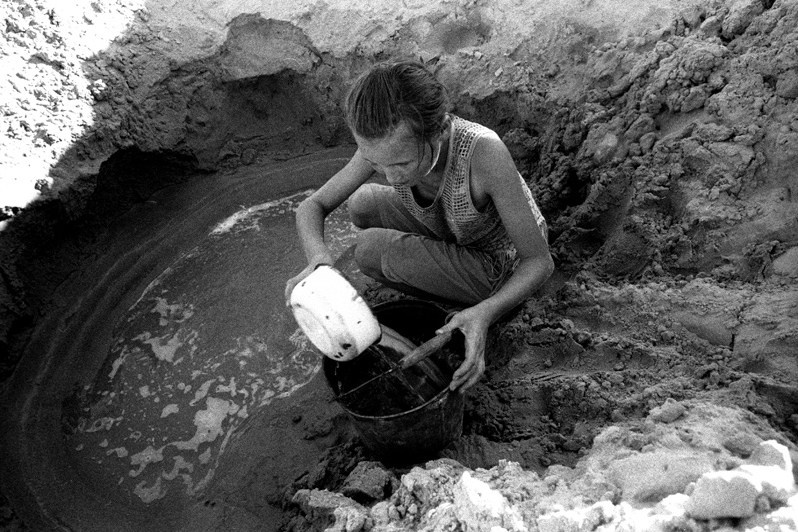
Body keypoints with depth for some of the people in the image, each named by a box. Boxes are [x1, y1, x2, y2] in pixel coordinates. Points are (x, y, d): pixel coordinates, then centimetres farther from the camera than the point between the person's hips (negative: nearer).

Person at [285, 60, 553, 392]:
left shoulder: (484, 151, -39)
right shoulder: (384, 142, -22)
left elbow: (541, 262, -28)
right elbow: (312, 207, -13)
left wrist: (485, 314, -45)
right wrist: (317, 260, -35)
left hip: (503, 271, -6)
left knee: (370, 249, -19)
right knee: (361, 204, 5)